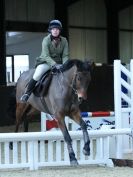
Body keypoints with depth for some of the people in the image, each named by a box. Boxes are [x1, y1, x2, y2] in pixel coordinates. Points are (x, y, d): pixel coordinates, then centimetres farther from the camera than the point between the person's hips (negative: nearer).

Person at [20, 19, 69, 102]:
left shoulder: (64, 41, -2)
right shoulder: (46, 40, -12)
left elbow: (65, 55, -2)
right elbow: (46, 56, -20)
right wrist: (54, 65, -33)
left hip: (58, 62, 4)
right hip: (46, 62, -4)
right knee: (37, 75, -30)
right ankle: (27, 94, -16)